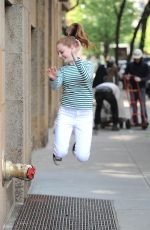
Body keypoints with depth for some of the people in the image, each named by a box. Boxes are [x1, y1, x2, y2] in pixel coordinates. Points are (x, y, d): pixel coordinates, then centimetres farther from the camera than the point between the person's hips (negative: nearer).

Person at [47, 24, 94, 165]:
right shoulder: (63, 69, 4)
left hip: (84, 115, -2)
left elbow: (87, 77, -26)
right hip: (65, 113, 2)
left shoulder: (87, 65, -3)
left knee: (82, 157, -4)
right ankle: (57, 154, 26)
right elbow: (55, 87, -9)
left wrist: (76, 59, -38)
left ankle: (78, 144, 32)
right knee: (60, 153, -11)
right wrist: (53, 79, -30)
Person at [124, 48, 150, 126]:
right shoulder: (130, 65, 6)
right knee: (133, 104, 5)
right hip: (132, 87, 3)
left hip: (141, 87, -3)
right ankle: (135, 121, 11)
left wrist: (141, 79, -23)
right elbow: (125, 74, 11)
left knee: (142, 103, -13)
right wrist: (127, 76, -14)